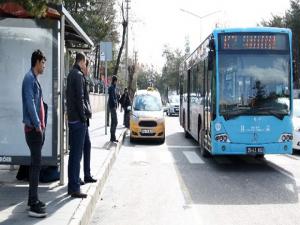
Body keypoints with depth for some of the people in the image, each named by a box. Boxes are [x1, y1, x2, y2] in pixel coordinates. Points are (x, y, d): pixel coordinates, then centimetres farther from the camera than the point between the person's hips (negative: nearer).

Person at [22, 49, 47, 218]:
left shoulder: (35, 79, 17)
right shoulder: (29, 78, -12)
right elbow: (30, 103, -21)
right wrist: (37, 125, -20)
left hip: (38, 128, 10)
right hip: (33, 128, -10)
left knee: (36, 163, 13)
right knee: (36, 163, -11)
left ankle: (33, 199, 21)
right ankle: (33, 205, -9)